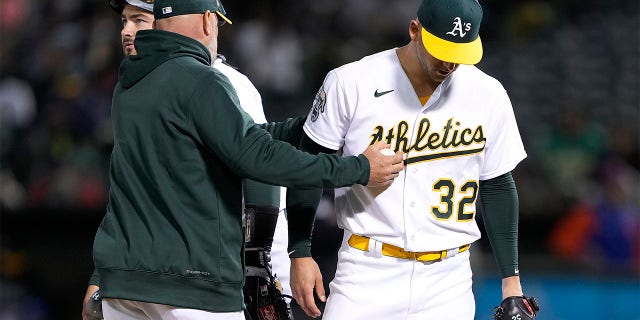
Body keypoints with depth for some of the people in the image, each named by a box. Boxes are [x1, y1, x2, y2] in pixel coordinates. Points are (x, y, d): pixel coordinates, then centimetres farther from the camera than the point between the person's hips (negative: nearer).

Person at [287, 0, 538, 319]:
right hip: (367, 272, -2)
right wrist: (300, 255, -3)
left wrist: (510, 277, 10)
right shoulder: (351, 84, -7)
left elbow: (497, 186, 11)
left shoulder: (488, 95, 1)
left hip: (447, 281, 2)